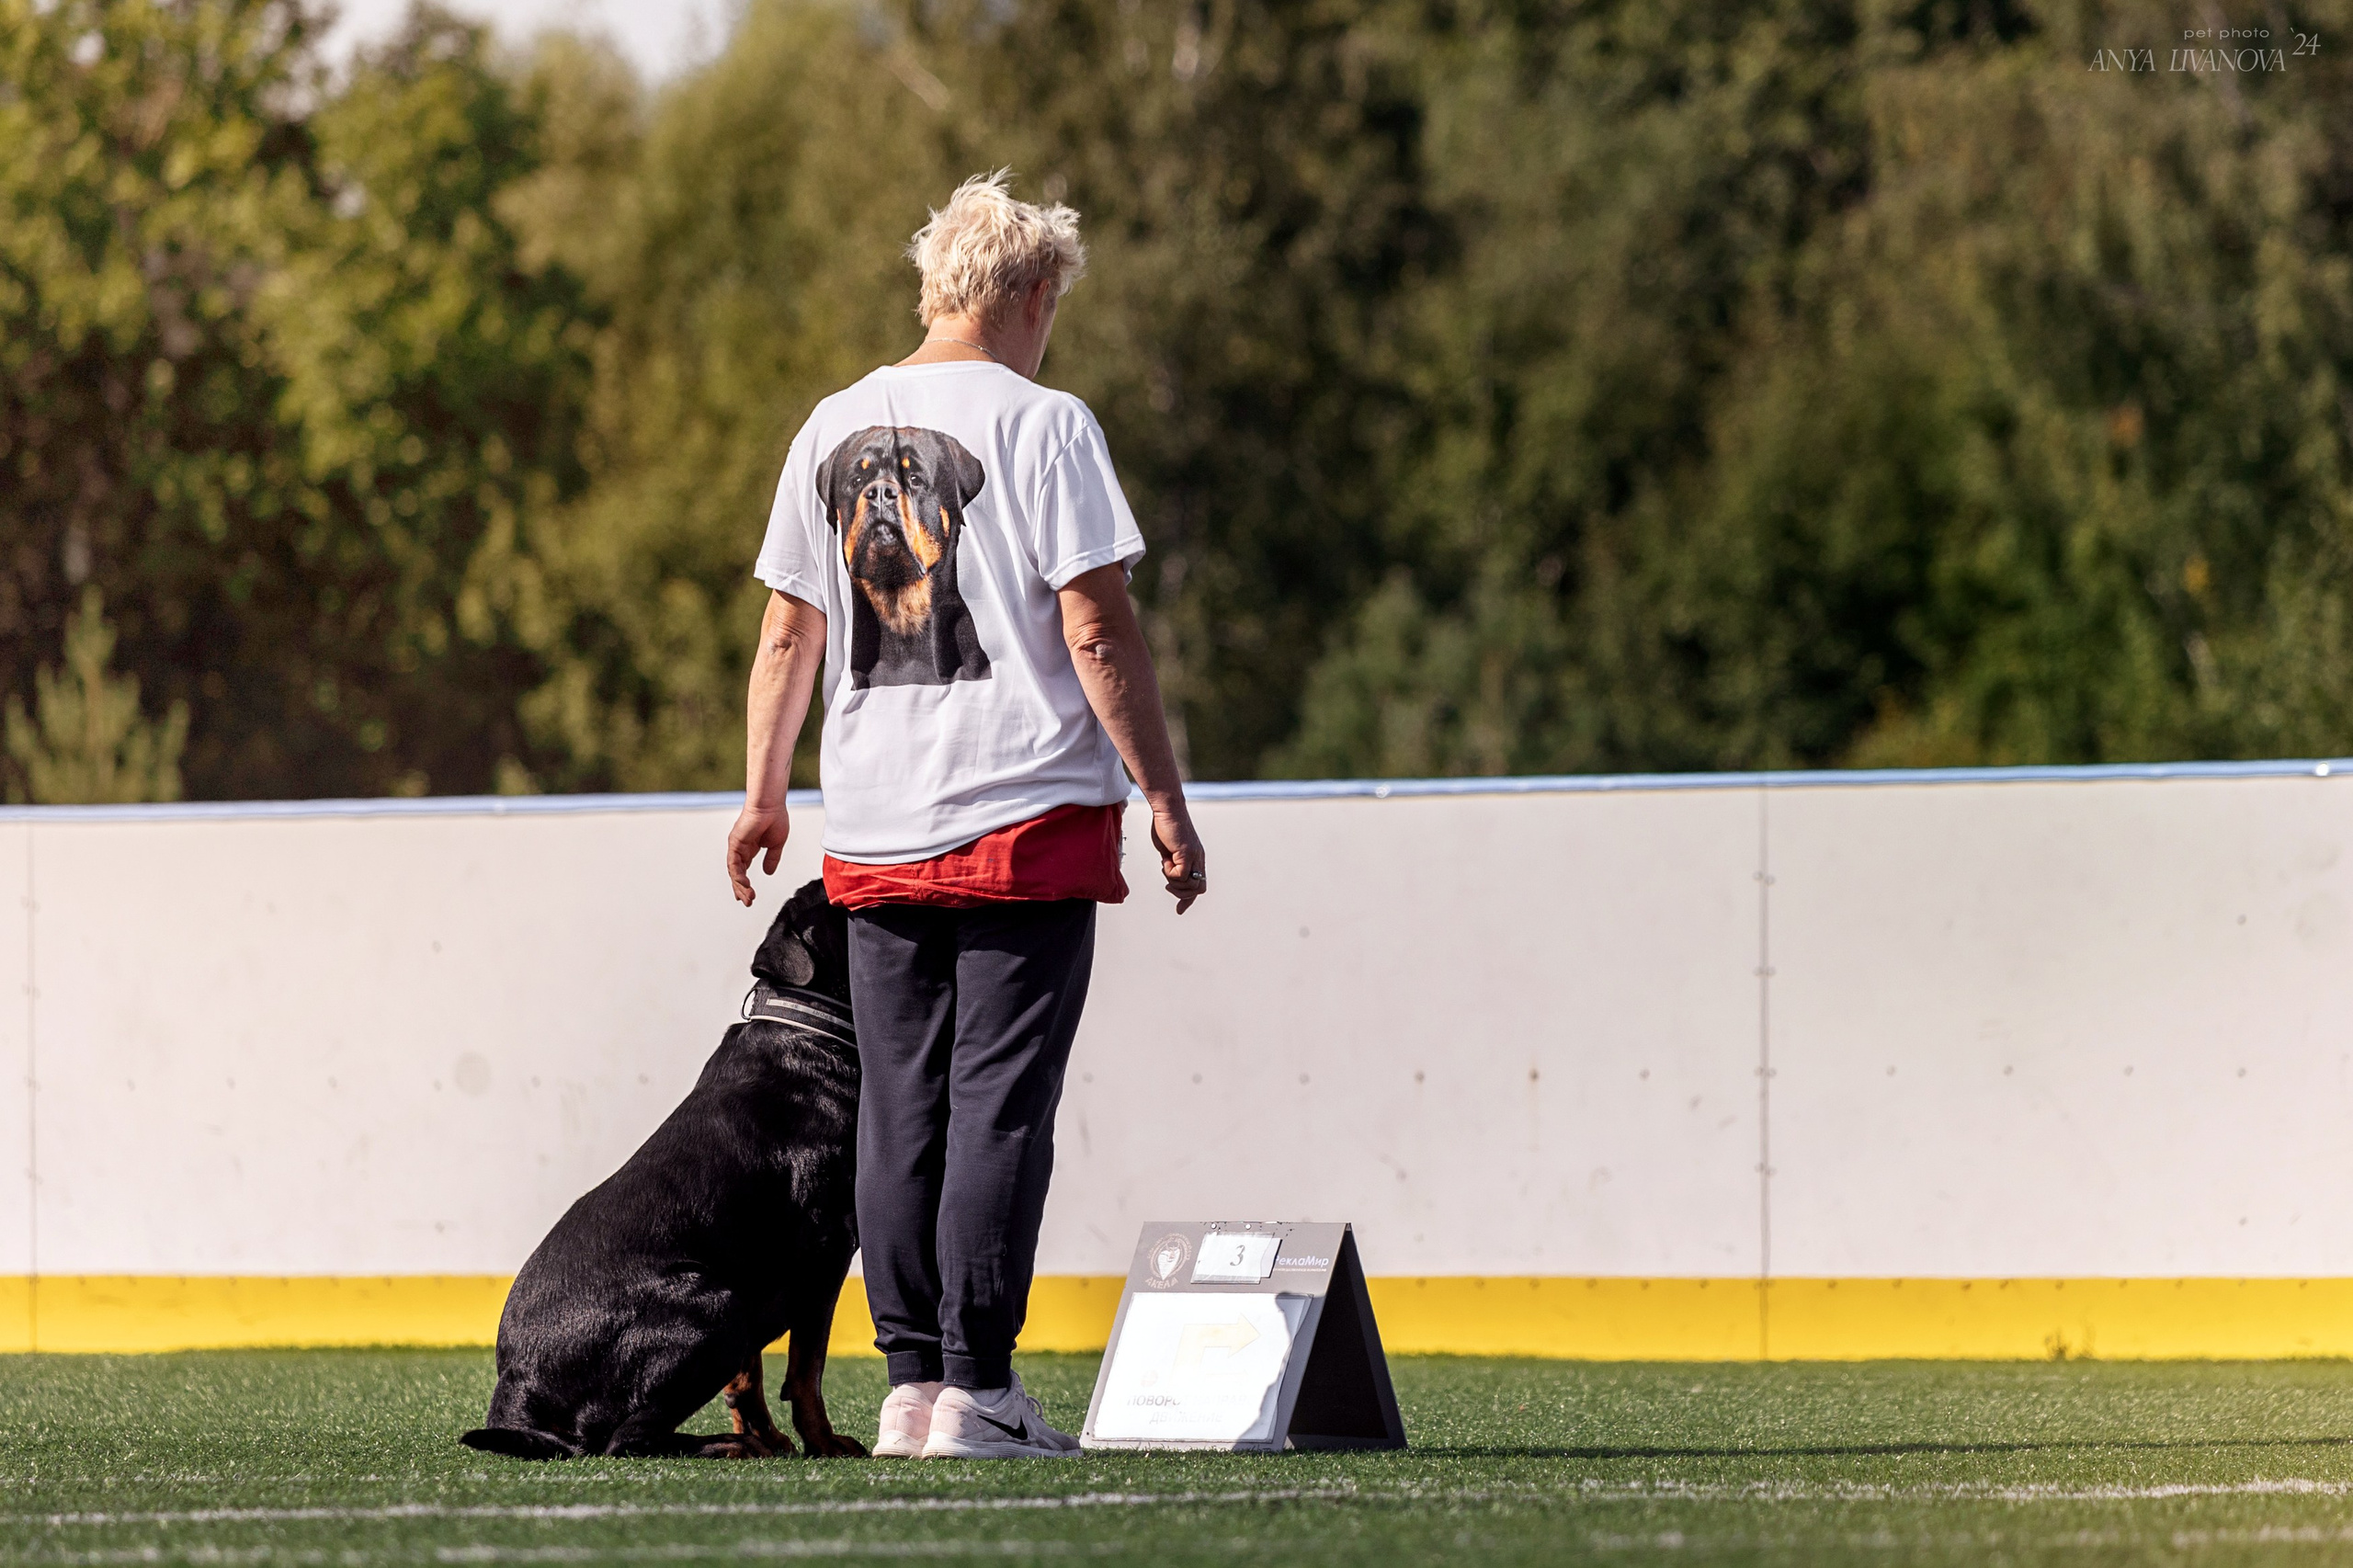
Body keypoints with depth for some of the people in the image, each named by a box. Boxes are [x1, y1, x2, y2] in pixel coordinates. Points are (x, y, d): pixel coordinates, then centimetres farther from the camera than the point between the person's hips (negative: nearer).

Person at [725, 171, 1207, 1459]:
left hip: (874, 825, 5)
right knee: (999, 1107, -4)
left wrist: (764, 796, 23)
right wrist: (1165, 799, -6)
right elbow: (1096, 633, -11)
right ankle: (976, 1392, -7)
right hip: (1027, 818, -5)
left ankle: (911, 1384, 8)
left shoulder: (832, 429, 10)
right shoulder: (1041, 424, -7)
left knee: (898, 1110, 9)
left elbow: (788, 633, 14)